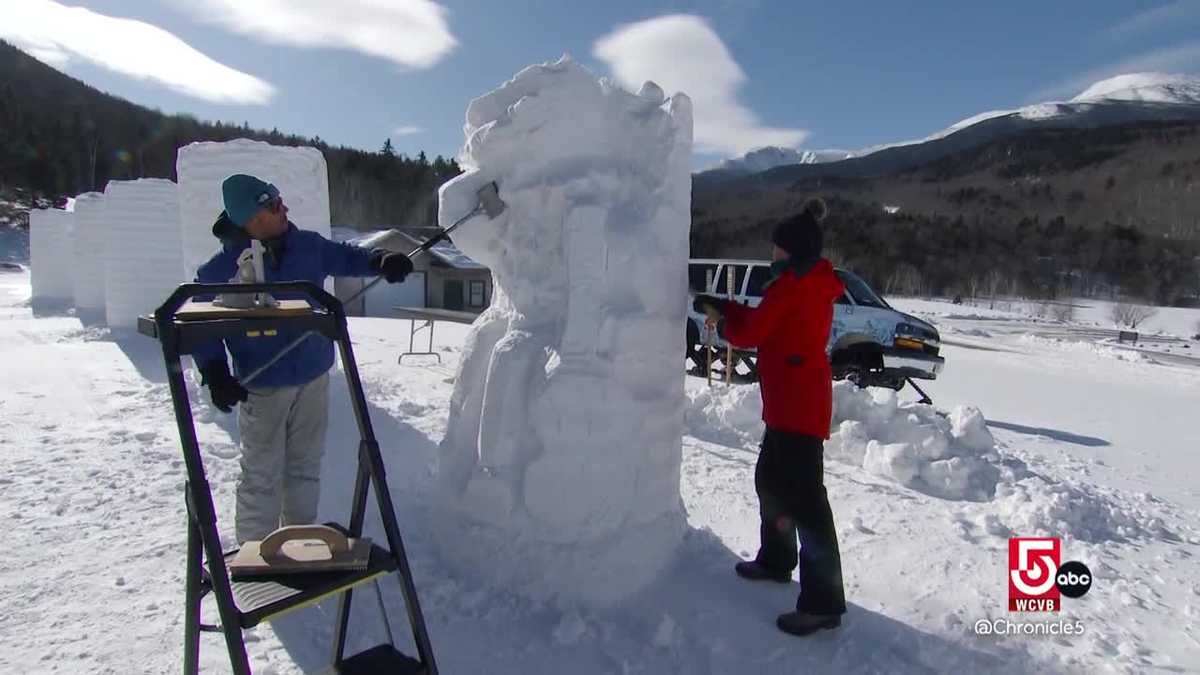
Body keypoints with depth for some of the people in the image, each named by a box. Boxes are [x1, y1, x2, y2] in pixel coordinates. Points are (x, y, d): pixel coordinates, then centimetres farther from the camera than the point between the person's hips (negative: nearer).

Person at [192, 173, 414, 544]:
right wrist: (214, 372, -15)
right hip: (262, 387, -4)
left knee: (306, 465, 17)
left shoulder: (307, 246, -4)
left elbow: (343, 257, 14)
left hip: (313, 377, 4)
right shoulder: (221, 269, -13)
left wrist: (379, 261, -6)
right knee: (262, 475, 3)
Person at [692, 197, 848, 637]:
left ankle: (823, 603, -4)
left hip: (798, 404, -11)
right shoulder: (814, 284, 15)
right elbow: (764, 319, 19)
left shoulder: (791, 283, -15)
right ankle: (775, 560, 37)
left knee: (804, 497, -9)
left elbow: (749, 332, -11)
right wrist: (720, 306, 15)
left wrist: (722, 323, 9)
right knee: (771, 481, 21)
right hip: (796, 401, 11)